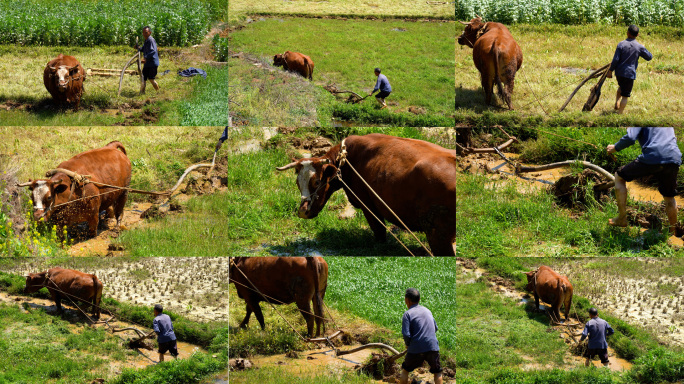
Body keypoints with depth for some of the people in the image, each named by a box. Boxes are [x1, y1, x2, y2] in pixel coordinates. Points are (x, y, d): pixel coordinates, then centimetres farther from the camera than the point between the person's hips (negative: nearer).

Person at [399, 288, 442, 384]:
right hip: (432, 346, 3)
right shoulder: (427, 311, 14)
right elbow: (435, 328, 23)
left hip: (416, 348, -3)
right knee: (437, 372, 17)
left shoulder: (407, 314, -3)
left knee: (405, 370, 18)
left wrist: (408, 344, 7)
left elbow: (406, 334, -12)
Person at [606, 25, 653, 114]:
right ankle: (620, 113, 5)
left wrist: (610, 70, 0)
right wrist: (643, 50, 22)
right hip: (630, 74, -2)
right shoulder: (639, 47, -7)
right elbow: (649, 57, 6)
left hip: (619, 72, 2)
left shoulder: (621, 44, -7)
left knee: (621, 87, 32)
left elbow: (616, 59, -9)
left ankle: (617, 103, 20)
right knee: (625, 96, 6)